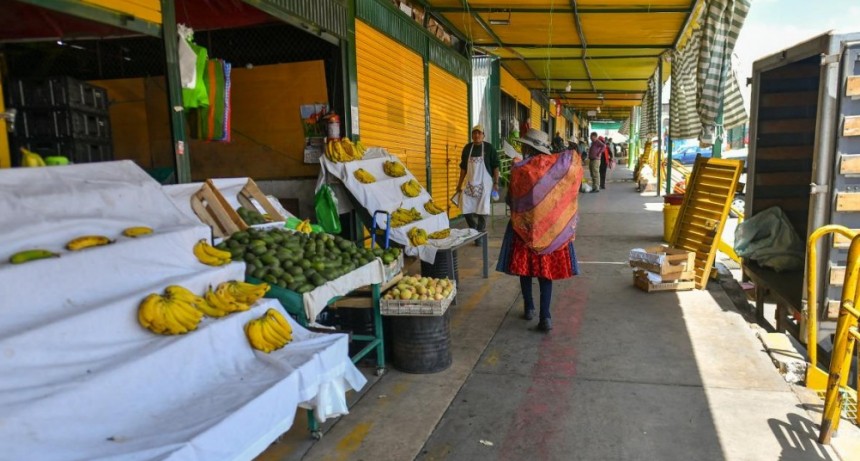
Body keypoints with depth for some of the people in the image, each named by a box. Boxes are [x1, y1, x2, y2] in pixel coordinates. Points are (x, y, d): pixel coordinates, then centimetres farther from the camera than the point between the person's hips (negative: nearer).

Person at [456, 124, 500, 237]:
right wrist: (459, 184, 10)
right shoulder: (467, 148, 6)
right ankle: (474, 230, 21)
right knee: (466, 210, 0)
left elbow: (496, 166, -3)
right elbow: (463, 168, 12)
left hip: (484, 184, -4)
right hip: (470, 184, 4)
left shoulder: (489, 148, -4)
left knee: (482, 211, -2)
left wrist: (496, 183, -9)